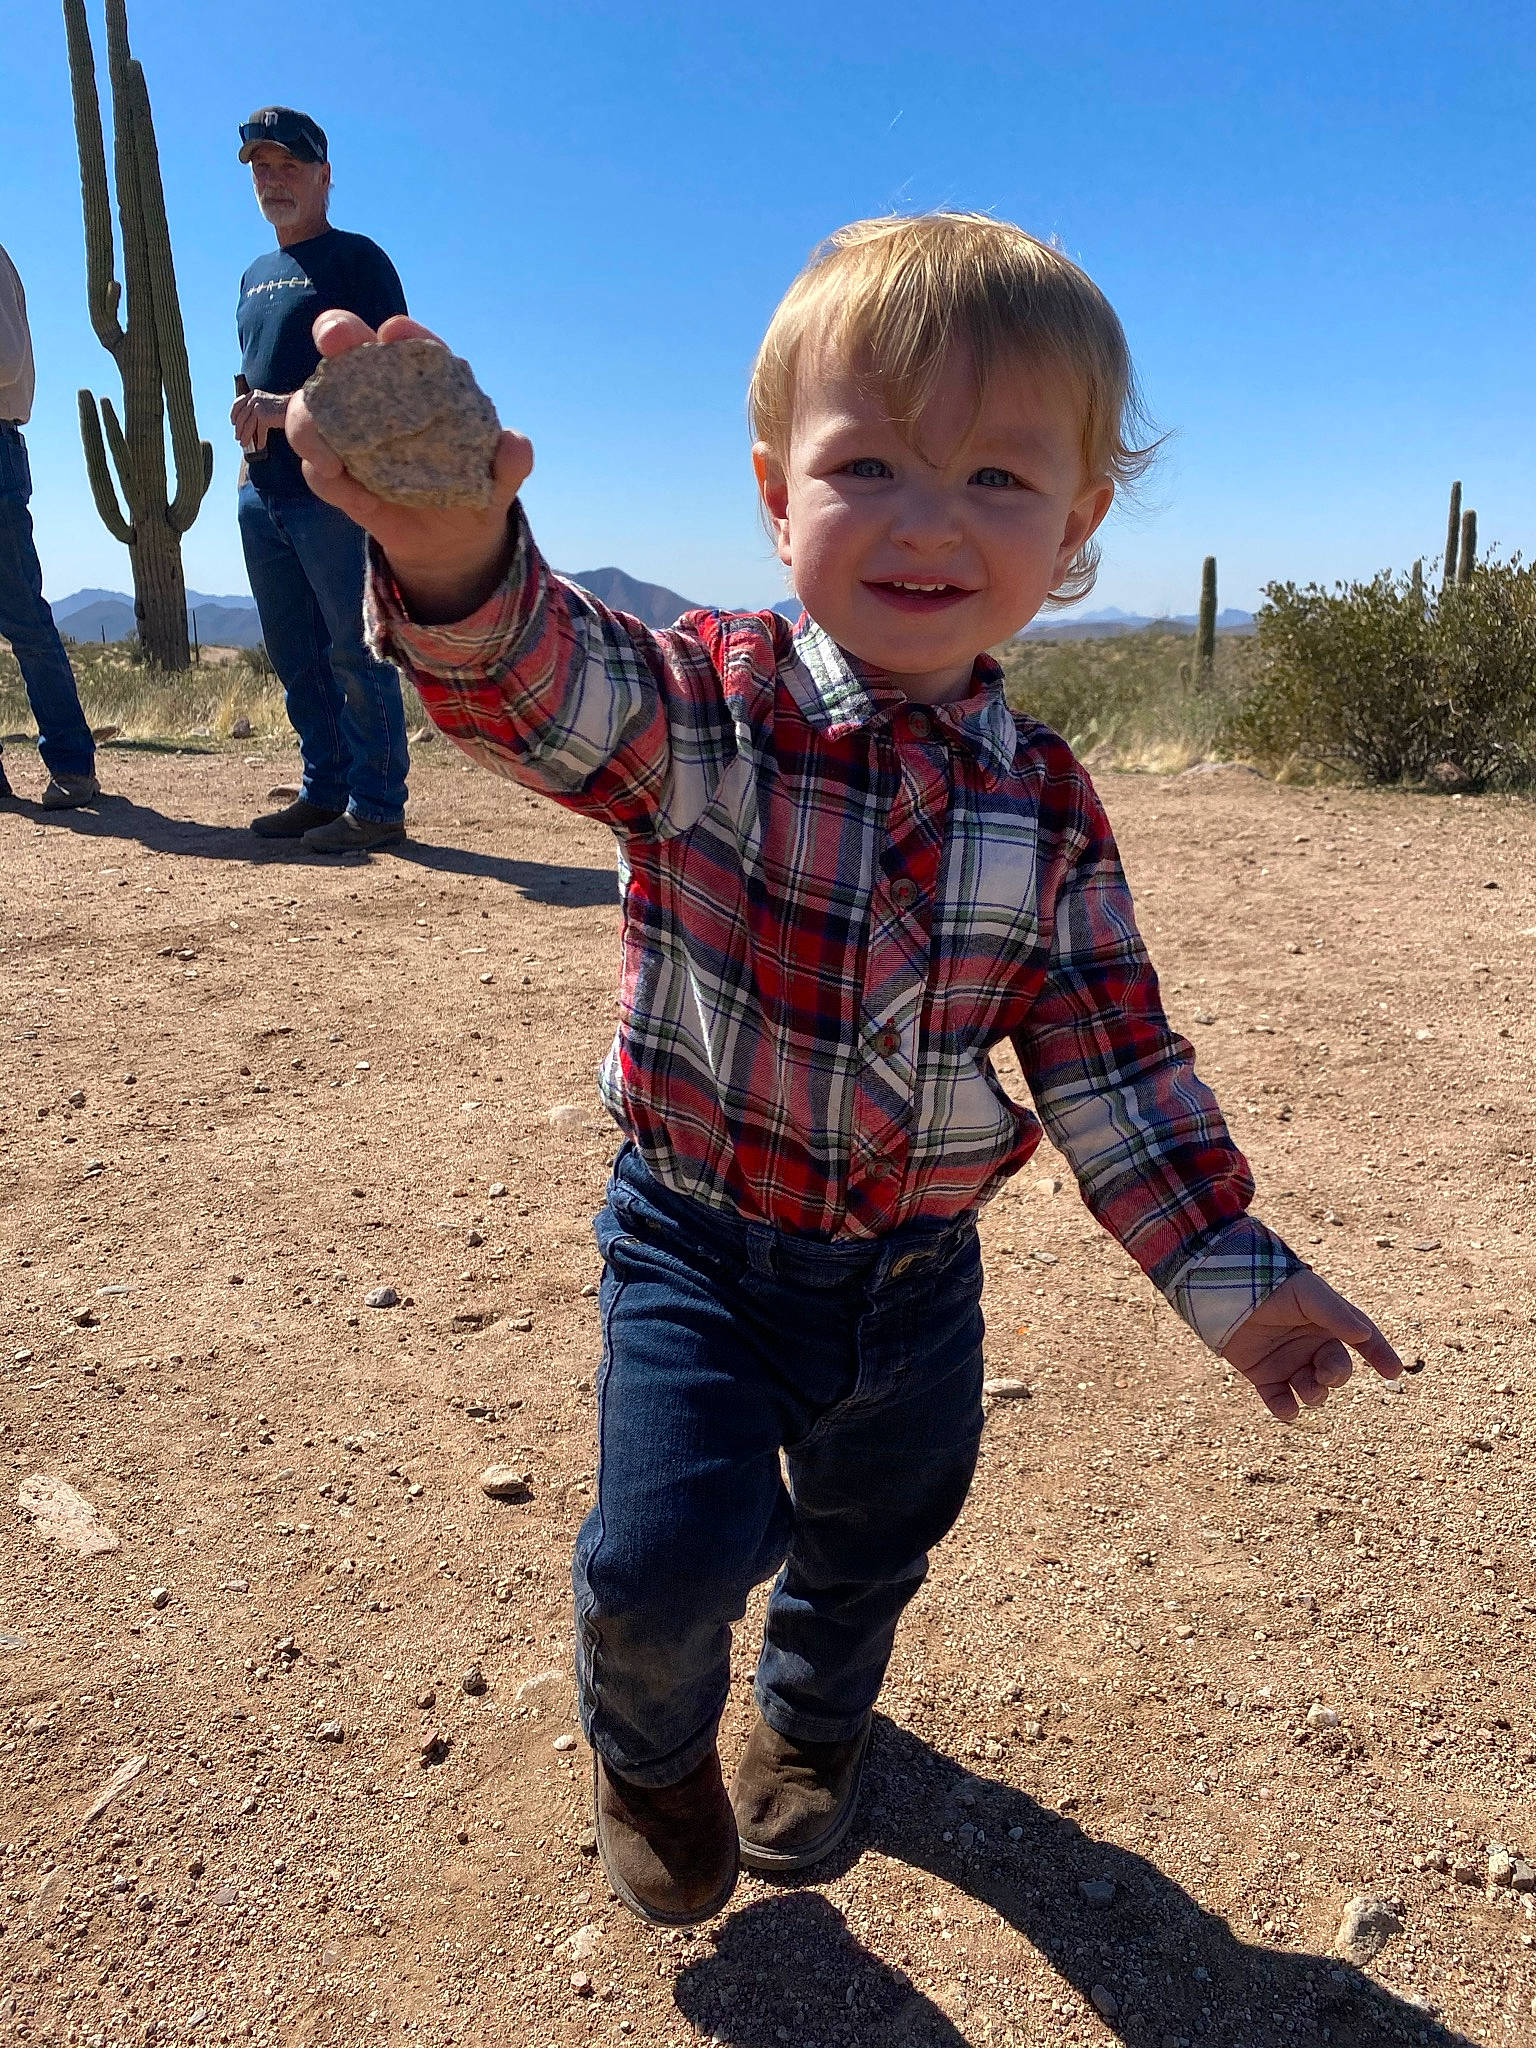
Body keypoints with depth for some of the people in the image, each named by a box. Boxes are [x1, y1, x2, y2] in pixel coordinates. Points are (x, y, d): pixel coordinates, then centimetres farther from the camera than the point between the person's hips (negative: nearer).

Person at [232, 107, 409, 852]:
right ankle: (323, 791, 15)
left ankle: (377, 805, -6)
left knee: (356, 651, -9)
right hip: (262, 491, 8)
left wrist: (292, 406, -18)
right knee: (295, 656, 8)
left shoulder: (356, 258, 1)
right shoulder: (255, 276, 25)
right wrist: (249, 421, 9)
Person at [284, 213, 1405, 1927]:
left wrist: (1226, 1265, -2)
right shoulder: (702, 707, -17)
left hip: (915, 1274, 4)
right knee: (671, 1549, -12)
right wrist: (455, 555, -61)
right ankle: (649, 1747, 27)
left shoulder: (1049, 809, -7)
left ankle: (814, 1717, 59)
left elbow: (1112, 1059, -1)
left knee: (875, 1539, 23)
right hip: (699, 1246, -3)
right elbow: (545, 685, -39)